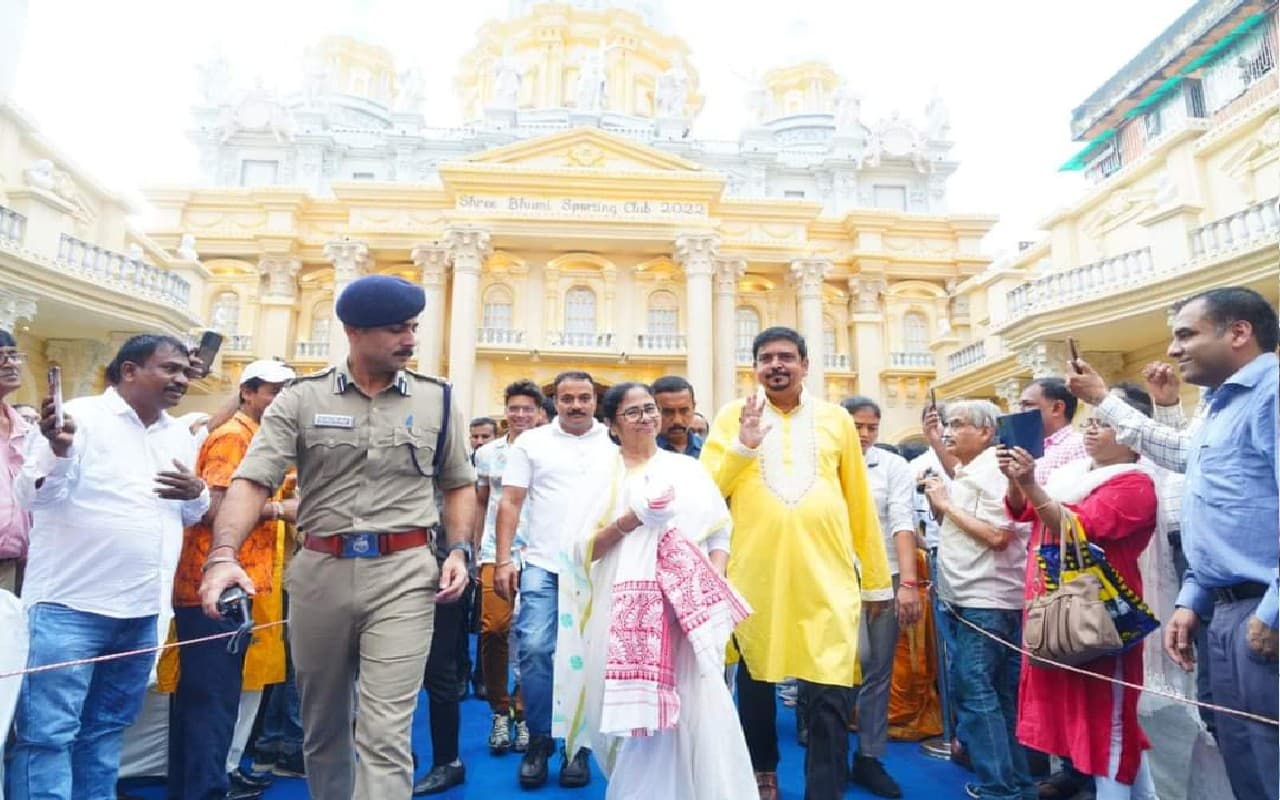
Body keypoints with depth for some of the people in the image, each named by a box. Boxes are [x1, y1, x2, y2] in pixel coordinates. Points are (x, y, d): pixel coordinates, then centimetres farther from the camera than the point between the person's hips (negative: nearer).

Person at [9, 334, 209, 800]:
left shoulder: (180, 437, 12)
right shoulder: (80, 417, -6)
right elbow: (37, 496, -11)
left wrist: (196, 494, -3)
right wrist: (58, 451, -28)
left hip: (142, 610, 6)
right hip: (70, 606, -6)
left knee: (106, 727, 16)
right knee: (47, 732, -1)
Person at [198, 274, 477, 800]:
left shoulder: (437, 400, 3)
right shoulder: (301, 399, 0)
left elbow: (459, 484, 11)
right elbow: (252, 481, -7)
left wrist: (459, 550, -1)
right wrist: (223, 554, -23)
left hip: (404, 573, -1)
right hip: (320, 570, 2)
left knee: (384, 735, -3)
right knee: (322, 725, 20)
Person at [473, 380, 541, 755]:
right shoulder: (487, 453, 8)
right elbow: (480, 503, 15)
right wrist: (476, 550, 12)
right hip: (494, 553, 2)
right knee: (493, 631, -3)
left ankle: (523, 713, 20)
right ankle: (500, 711, 16)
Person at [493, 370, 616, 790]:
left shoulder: (616, 444, 6)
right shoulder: (531, 442, 5)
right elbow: (511, 502, 3)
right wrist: (503, 560, -5)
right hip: (542, 565, 0)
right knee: (535, 649, -3)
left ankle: (576, 746, 23)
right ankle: (538, 741, 17)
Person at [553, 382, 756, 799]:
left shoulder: (689, 470, 12)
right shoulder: (600, 480, 10)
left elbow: (720, 532, 9)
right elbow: (584, 550, 3)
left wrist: (714, 583, -8)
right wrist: (630, 519, -12)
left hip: (686, 607, 1)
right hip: (625, 610, 0)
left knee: (701, 706, -9)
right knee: (634, 711, -1)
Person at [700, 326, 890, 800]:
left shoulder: (835, 418, 8)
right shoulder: (734, 416, 5)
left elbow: (860, 502, 10)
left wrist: (877, 578, 11)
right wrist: (742, 445, -15)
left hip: (826, 576, 0)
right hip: (754, 575, 0)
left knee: (831, 691, -2)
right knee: (755, 681, 15)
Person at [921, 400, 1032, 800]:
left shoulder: (992, 473, -15)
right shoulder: (966, 474, 14)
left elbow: (997, 536, -23)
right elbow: (952, 522, 19)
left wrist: (946, 503, -16)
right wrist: (936, 497, 4)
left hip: (986, 603, -10)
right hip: (967, 600, 10)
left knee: (973, 691, -3)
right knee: (997, 694, 16)